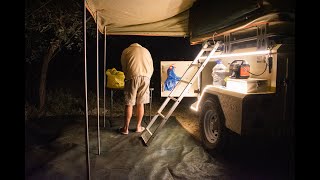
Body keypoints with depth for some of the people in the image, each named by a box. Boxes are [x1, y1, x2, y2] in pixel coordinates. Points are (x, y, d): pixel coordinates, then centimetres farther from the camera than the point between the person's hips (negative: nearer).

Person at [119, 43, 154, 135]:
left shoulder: (126, 51, 18)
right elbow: (151, 68, 22)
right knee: (140, 103, 10)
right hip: (145, 77, 2)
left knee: (129, 104, 3)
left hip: (132, 77, -2)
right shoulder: (145, 50, 24)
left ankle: (125, 128, 8)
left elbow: (124, 68, 18)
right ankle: (138, 127, 17)